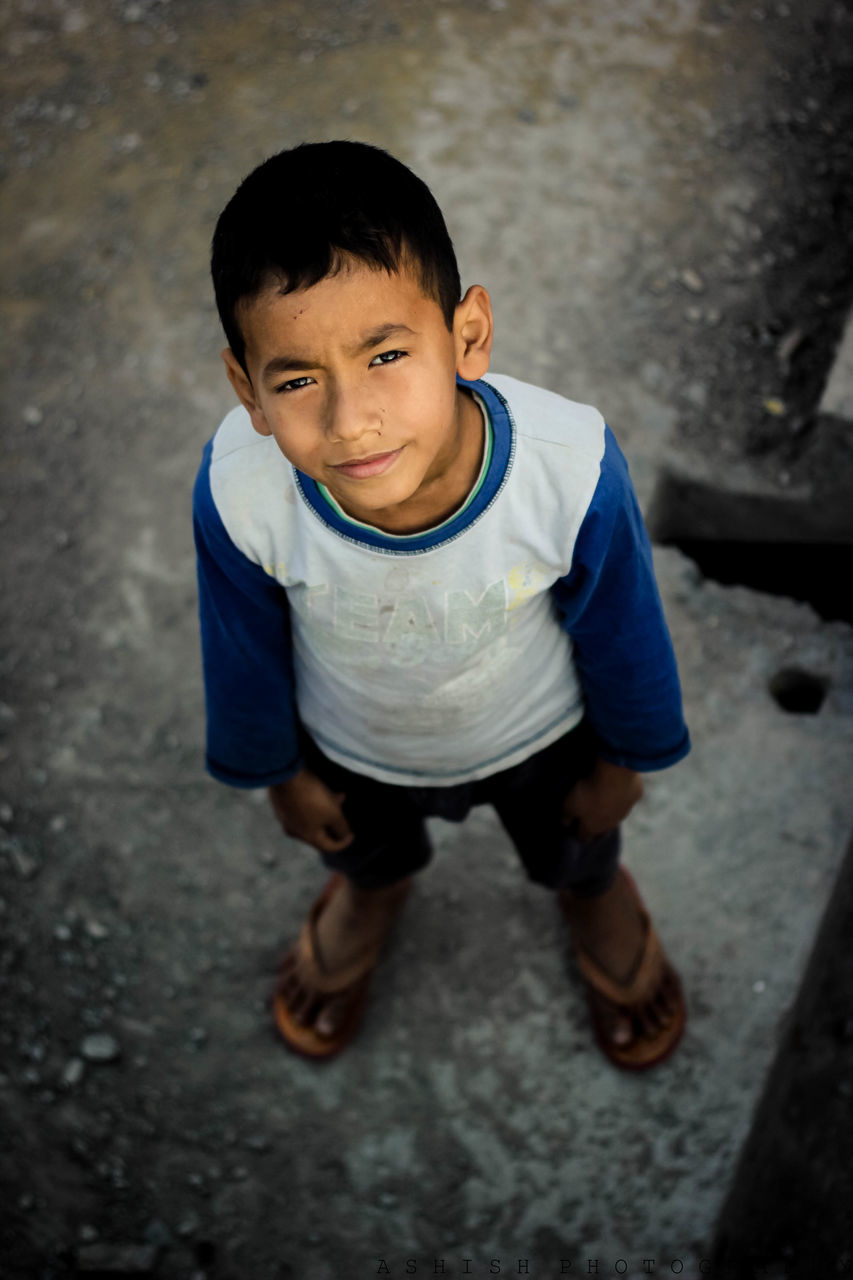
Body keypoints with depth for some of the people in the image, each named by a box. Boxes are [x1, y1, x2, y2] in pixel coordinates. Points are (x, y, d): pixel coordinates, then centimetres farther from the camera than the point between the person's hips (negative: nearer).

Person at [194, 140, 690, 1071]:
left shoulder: (571, 467, -41)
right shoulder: (238, 491, -38)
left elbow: (619, 625, -19)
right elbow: (246, 646, -15)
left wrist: (625, 758, -1)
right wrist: (276, 769, 2)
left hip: (541, 739, 0)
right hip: (353, 751, 1)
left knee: (575, 854, 33)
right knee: (367, 856, 35)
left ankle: (595, 898, 70)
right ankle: (371, 894, 72)